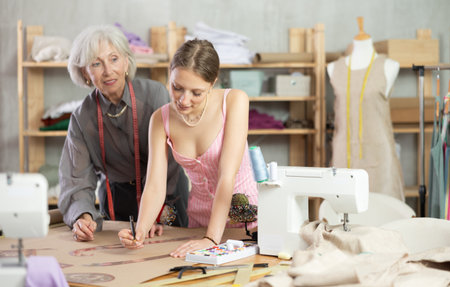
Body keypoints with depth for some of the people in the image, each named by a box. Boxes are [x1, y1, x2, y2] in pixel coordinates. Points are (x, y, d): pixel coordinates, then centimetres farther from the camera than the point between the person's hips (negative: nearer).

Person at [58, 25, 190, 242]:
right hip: (117, 202, 2)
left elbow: (168, 158, -14)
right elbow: (77, 181, -10)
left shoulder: (154, 94, -14)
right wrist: (82, 216, -30)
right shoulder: (82, 118, -7)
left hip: (168, 196, -1)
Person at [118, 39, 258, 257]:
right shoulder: (161, 119, -5)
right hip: (198, 219, 4)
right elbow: (155, 186, -10)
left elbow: (228, 174, -22)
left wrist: (211, 239, -29)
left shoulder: (234, 101, -15)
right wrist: (140, 231, -28)